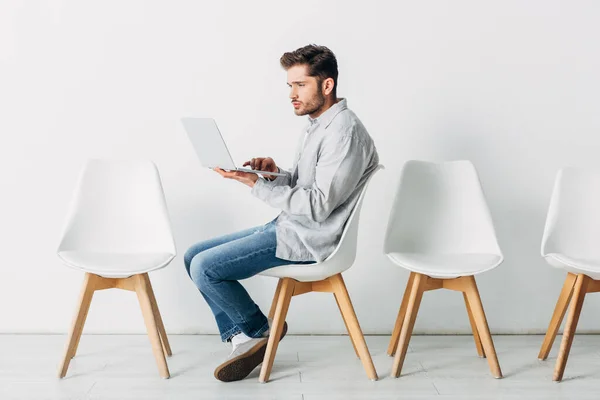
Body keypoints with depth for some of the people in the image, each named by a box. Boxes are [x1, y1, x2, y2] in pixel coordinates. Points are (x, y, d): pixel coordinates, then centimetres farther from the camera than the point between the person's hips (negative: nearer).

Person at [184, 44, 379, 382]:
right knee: (194, 256, 6)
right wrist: (275, 174, -1)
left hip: (308, 240, -10)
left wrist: (256, 183, -24)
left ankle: (260, 330, 7)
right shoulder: (318, 124, 13)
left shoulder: (344, 131, -18)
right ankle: (245, 340, 5)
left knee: (204, 268, -16)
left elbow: (318, 206, -24)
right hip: (288, 227, 10)